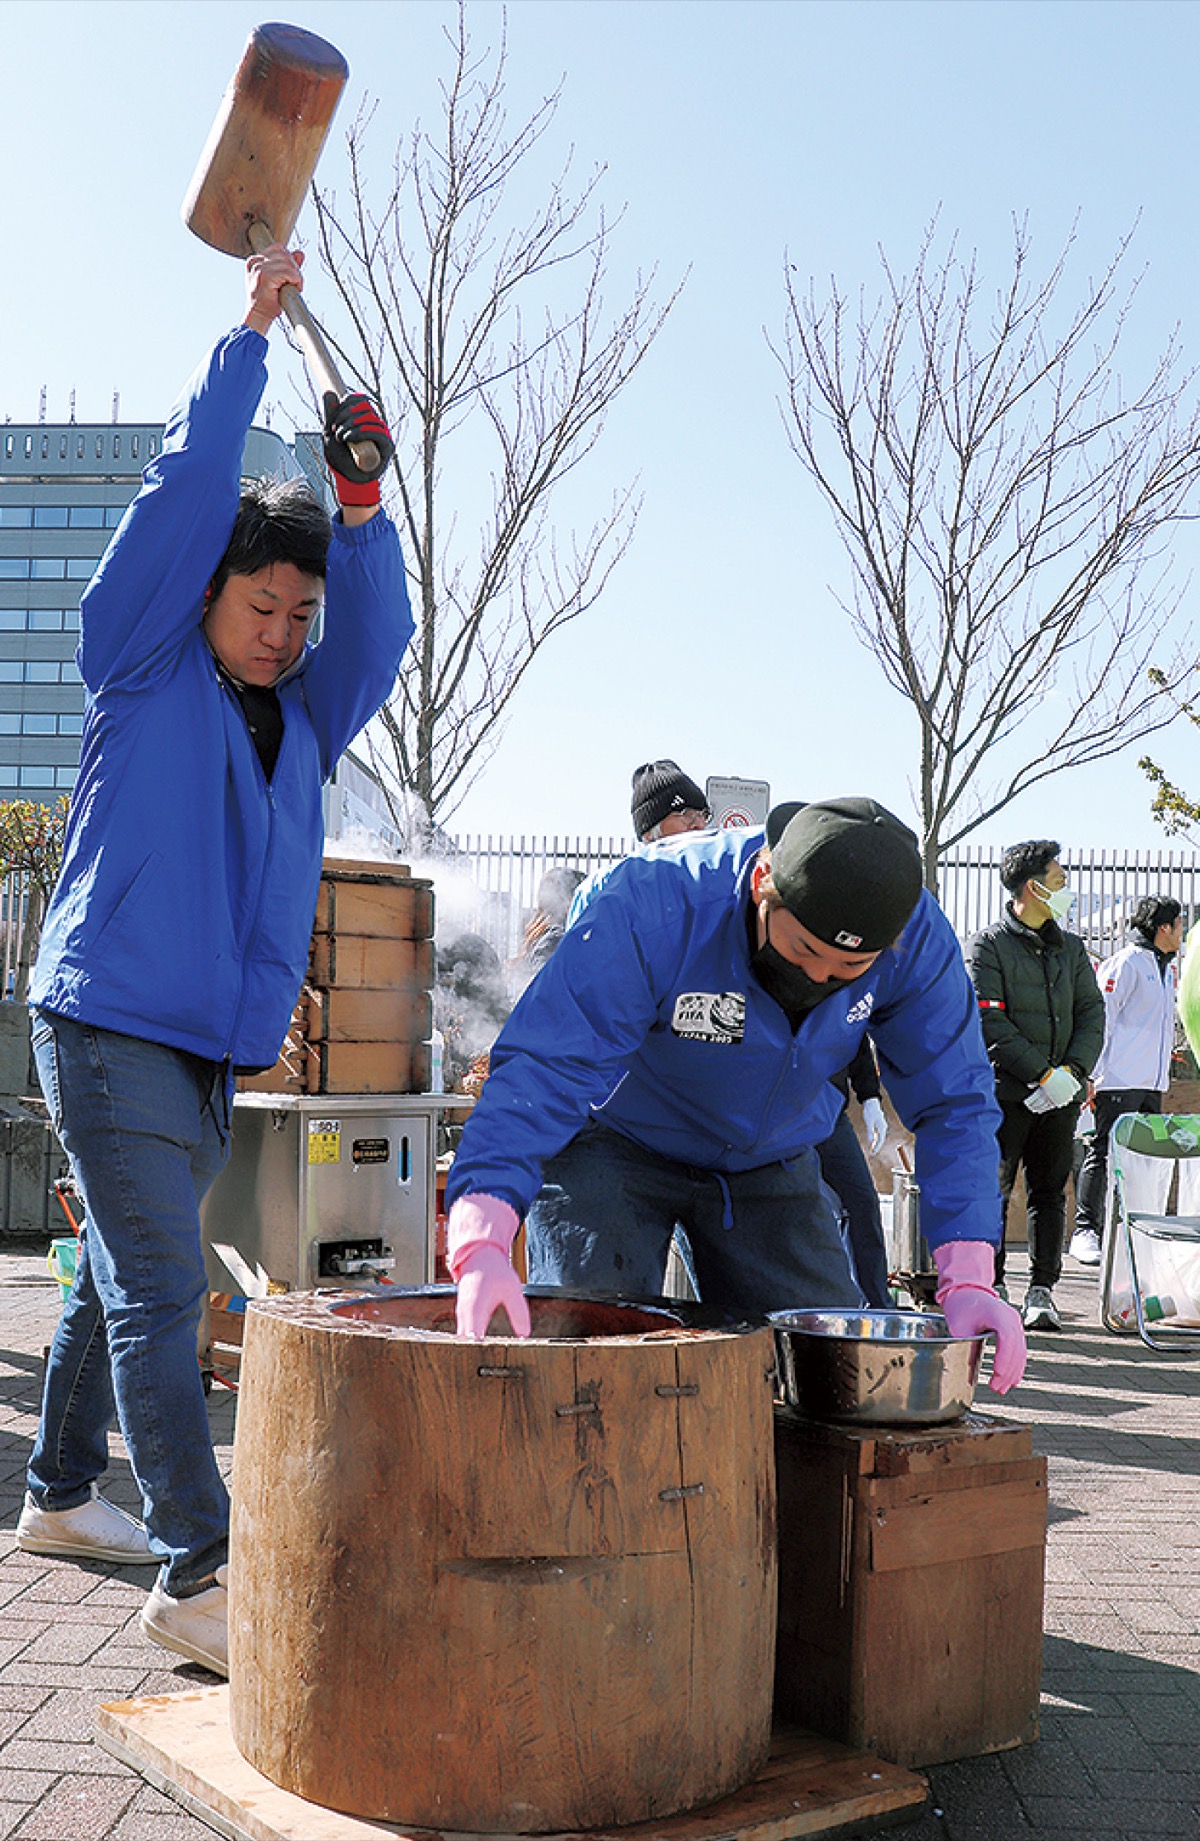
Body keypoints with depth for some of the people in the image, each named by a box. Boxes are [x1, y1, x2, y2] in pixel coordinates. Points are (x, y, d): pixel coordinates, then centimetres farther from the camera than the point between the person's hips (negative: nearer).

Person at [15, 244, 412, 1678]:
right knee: (158, 1291, -12)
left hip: (217, 1042, 7)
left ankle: (59, 1499, 32)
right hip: (110, 1018, -7)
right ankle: (195, 1575, -13)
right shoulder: (141, 667, -1)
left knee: (122, 1280, 17)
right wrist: (248, 336, -2)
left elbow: (379, 633, 3)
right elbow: (184, 494, -7)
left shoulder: (304, 718, 15)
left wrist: (359, 503, -10)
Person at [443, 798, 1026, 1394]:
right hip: (615, 1145, -3)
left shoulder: (916, 936, -23)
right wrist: (483, 1243, -54)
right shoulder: (650, 906, -35)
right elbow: (540, 1070, -41)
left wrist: (967, 1279, -26)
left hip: (770, 1162, 4)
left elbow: (952, 1102, -15)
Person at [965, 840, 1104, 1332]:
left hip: (1061, 1093, 5)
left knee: (1050, 1192, 6)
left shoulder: (1071, 948, 15)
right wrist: (1044, 1073, -16)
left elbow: (1092, 1013, 9)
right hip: (1006, 1090, -5)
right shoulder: (987, 946, -4)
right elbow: (991, 1024, -11)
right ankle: (991, 1286, 10)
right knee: (993, 1190, -1)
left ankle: (1042, 1290, 13)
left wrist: (1073, 1070, -7)